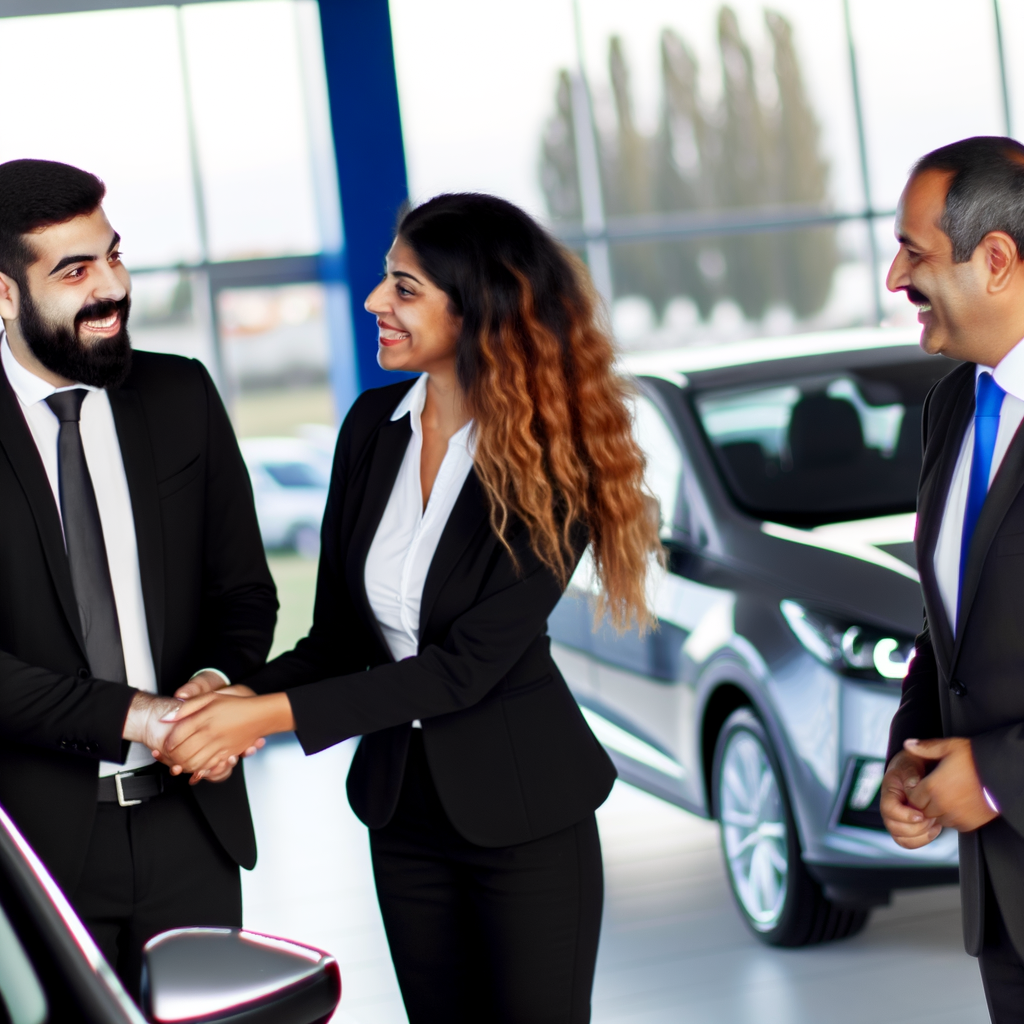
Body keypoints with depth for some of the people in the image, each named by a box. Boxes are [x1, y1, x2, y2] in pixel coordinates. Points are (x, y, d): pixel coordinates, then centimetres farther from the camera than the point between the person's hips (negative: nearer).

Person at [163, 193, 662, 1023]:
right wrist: (244, 695, -18)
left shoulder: (551, 461, -18)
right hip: (402, 806, 5)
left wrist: (274, 714, -26)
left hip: (524, 816, -5)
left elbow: (468, 664, -22)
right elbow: (340, 632, 2)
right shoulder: (376, 425, -1)